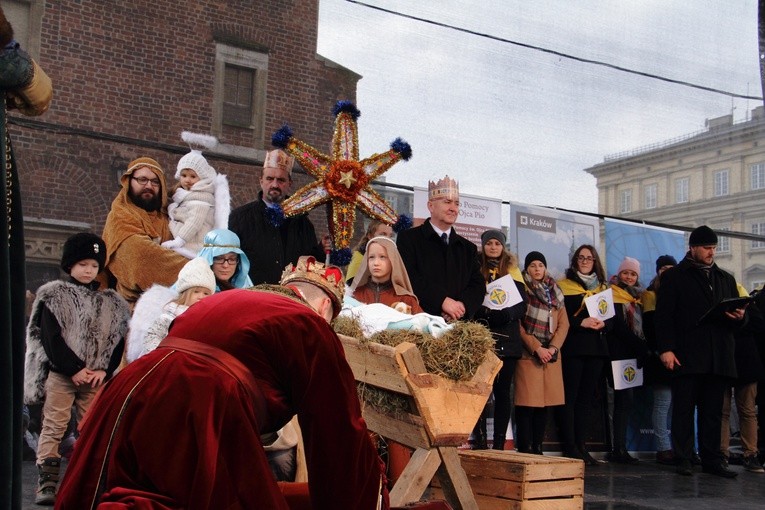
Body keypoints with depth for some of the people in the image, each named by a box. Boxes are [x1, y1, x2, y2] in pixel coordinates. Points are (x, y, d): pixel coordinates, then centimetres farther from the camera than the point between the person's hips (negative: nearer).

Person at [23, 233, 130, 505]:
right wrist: (74, 369, -13)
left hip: (96, 377, 3)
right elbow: (51, 338, -6)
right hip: (60, 374, -3)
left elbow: (118, 339, 6)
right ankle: (47, 479, 1)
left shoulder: (110, 302, 10)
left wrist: (103, 370, -8)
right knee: (54, 426, -2)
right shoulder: (54, 295, 1)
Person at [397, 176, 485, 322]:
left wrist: (463, 305, -10)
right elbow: (409, 277, -10)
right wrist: (442, 300, -17)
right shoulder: (408, 238, 3)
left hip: (460, 324, 4)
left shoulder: (468, 248, 19)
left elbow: (478, 285, 11)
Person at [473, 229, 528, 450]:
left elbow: (522, 306, 6)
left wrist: (505, 313, -14)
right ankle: (479, 442, -2)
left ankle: (499, 443, 8)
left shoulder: (512, 272, 13)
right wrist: (486, 312, -17)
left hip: (507, 340, 2)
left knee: (502, 391, 3)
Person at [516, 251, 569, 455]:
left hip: (551, 355, 5)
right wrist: (536, 348, -13)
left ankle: (538, 449, 10)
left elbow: (564, 324, 11)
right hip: (528, 354, -5)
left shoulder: (555, 292, 17)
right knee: (527, 404, -8)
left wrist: (553, 348, -5)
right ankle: (525, 450, -4)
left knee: (545, 403, 4)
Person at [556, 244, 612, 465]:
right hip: (573, 347, -5)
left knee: (587, 396, 6)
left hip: (596, 347, 5)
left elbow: (611, 318, 14)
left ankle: (581, 446, 10)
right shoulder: (564, 286, 2)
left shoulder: (602, 288, 18)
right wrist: (581, 322, -18)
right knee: (570, 396, -6)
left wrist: (603, 324, -7)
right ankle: (570, 447, -3)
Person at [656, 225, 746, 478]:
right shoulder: (674, 276, 5)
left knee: (713, 412, 7)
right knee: (683, 409, -1)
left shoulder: (726, 279, 21)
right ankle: (683, 459, 4)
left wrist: (739, 317, -3)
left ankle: (712, 460, 12)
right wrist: (666, 348, -12)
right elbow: (664, 315, -2)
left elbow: (738, 315, 22)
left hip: (718, 359, 4)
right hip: (687, 356, -4)